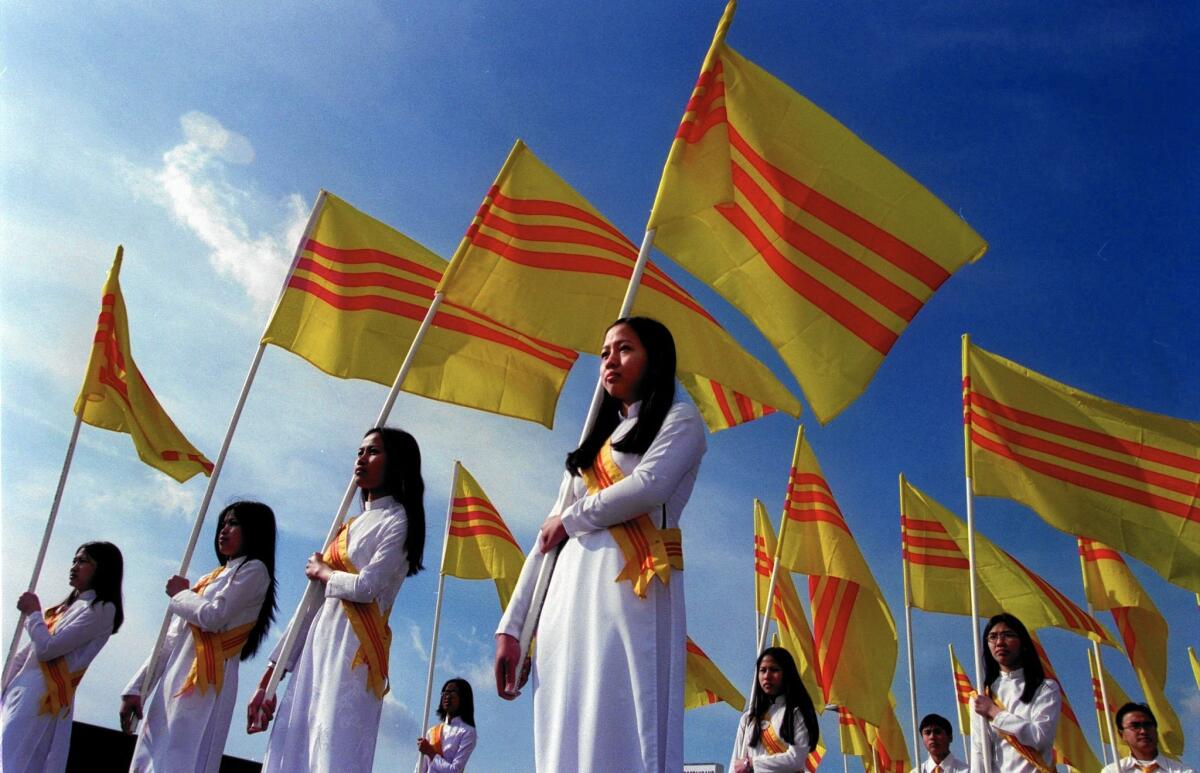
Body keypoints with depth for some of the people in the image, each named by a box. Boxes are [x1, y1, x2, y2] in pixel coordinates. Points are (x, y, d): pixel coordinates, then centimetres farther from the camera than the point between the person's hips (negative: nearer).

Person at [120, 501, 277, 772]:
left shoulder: (254, 570, 0)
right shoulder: (210, 578, 24)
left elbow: (214, 616, -14)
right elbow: (172, 640, 20)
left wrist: (179, 594, 5)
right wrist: (136, 688, 12)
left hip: (204, 684, -8)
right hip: (172, 682, 8)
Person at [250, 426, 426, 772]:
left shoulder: (397, 522, -1)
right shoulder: (352, 524, 21)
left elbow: (367, 587, -17)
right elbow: (312, 603, 17)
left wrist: (322, 572, 4)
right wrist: (269, 677, 13)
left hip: (352, 647, -8)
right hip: (317, 645, 8)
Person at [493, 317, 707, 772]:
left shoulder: (679, 420, 10)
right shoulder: (595, 442, 28)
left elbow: (649, 486, -12)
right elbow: (548, 538, 21)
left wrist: (570, 518, 3)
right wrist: (511, 627, 12)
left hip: (631, 586, -6)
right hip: (570, 596, 6)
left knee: (618, 736, -13)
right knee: (565, 736, 1)